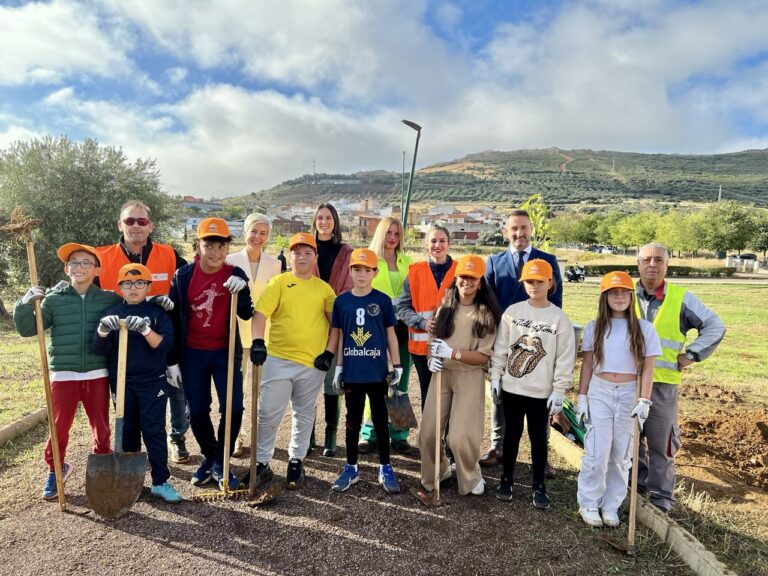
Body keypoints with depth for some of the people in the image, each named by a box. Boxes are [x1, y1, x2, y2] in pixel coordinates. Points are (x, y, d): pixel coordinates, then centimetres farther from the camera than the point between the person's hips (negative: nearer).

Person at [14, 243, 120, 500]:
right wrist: (25, 305, -16)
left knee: (101, 425, 10)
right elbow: (27, 329, 0)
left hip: (97, 374, 0)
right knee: (59, 426, 7)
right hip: (63, 375, 0)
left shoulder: (109, 299, 1)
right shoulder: (53, 299, 1)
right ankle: (54, 470, 29)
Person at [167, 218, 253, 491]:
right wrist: (172, 360, 0)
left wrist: (242, 289, -27)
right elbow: (173, 318, 0)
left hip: (226, 351, 0)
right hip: (192, 353, 1)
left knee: (233, 408, -5)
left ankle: (220, 463, 15)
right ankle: (210, 457, 31)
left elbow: (247, 314, -8)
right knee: (197, 411, 8)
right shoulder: (183, 275, -4)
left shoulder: (235, 275, -4)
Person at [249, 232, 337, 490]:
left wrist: (329, 352, -1)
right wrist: (257, 341, -24)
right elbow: (260, 313, -9)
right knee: (268, 414, 2)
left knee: (304, 415, 13)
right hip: (278, 359, -1)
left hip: (313, 363, 2)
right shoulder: (278, 282, 2)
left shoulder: (324, 288, 7)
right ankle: (262, 464, 18)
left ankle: (296, 461, 29)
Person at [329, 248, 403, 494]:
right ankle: (351, 468, 26)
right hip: (352, 372, 1)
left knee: (380, 420, 10)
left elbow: (390, 335, 3)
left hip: (377, 372, -1)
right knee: (353, 421, 13)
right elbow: (339, 336, 6)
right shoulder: (341, 301, 1)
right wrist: (338, 368, 5)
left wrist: (397, 366, 0)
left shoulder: (383, 301, -2)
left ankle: (385, 469, 23)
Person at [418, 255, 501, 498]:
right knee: (428, 432, 5)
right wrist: (432, 358, -11)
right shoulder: (446, 306, 5)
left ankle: (471, 478, 26)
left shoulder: (486, 314, -7)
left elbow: (484, 356, -11)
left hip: (469, 378, -4)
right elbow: (433, 337, 10)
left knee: (461, 436, -4)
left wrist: (452, 353, -23)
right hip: (441, 375, 4)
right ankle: (436, 473, 33)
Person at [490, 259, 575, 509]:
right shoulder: (512, 312, 0)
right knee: (512, 434, 13)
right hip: (512, 387, 2)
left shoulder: (559, 318, -5)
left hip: (541, 391, -1)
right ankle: (507, 479, 29)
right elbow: (500, 347, 4)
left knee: (538, 437, 9)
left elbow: (565, 358, -4)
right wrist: (495, 377, 0)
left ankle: (539, 486, 24)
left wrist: (558, 391, -7)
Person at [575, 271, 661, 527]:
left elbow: (647, 368, 0)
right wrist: (582, 397, 2)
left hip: (628, 395, 1)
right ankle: (589, 503, 14)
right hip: (599, 393, 0)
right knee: (597, 452, -1)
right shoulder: (594, 327, 2)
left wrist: (644, 401, -7)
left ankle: (611, 506, 20)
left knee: (621, 455, 7)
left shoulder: (644, 328, 0)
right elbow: (587, 364, 5)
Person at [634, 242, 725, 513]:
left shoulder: (681, 298, 0)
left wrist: (691, 355, -1)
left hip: (663, 383, -1)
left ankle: (661, 495, 18)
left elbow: (715, 326, 6)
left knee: (661, 443, 4)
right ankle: (635, 486, 28)